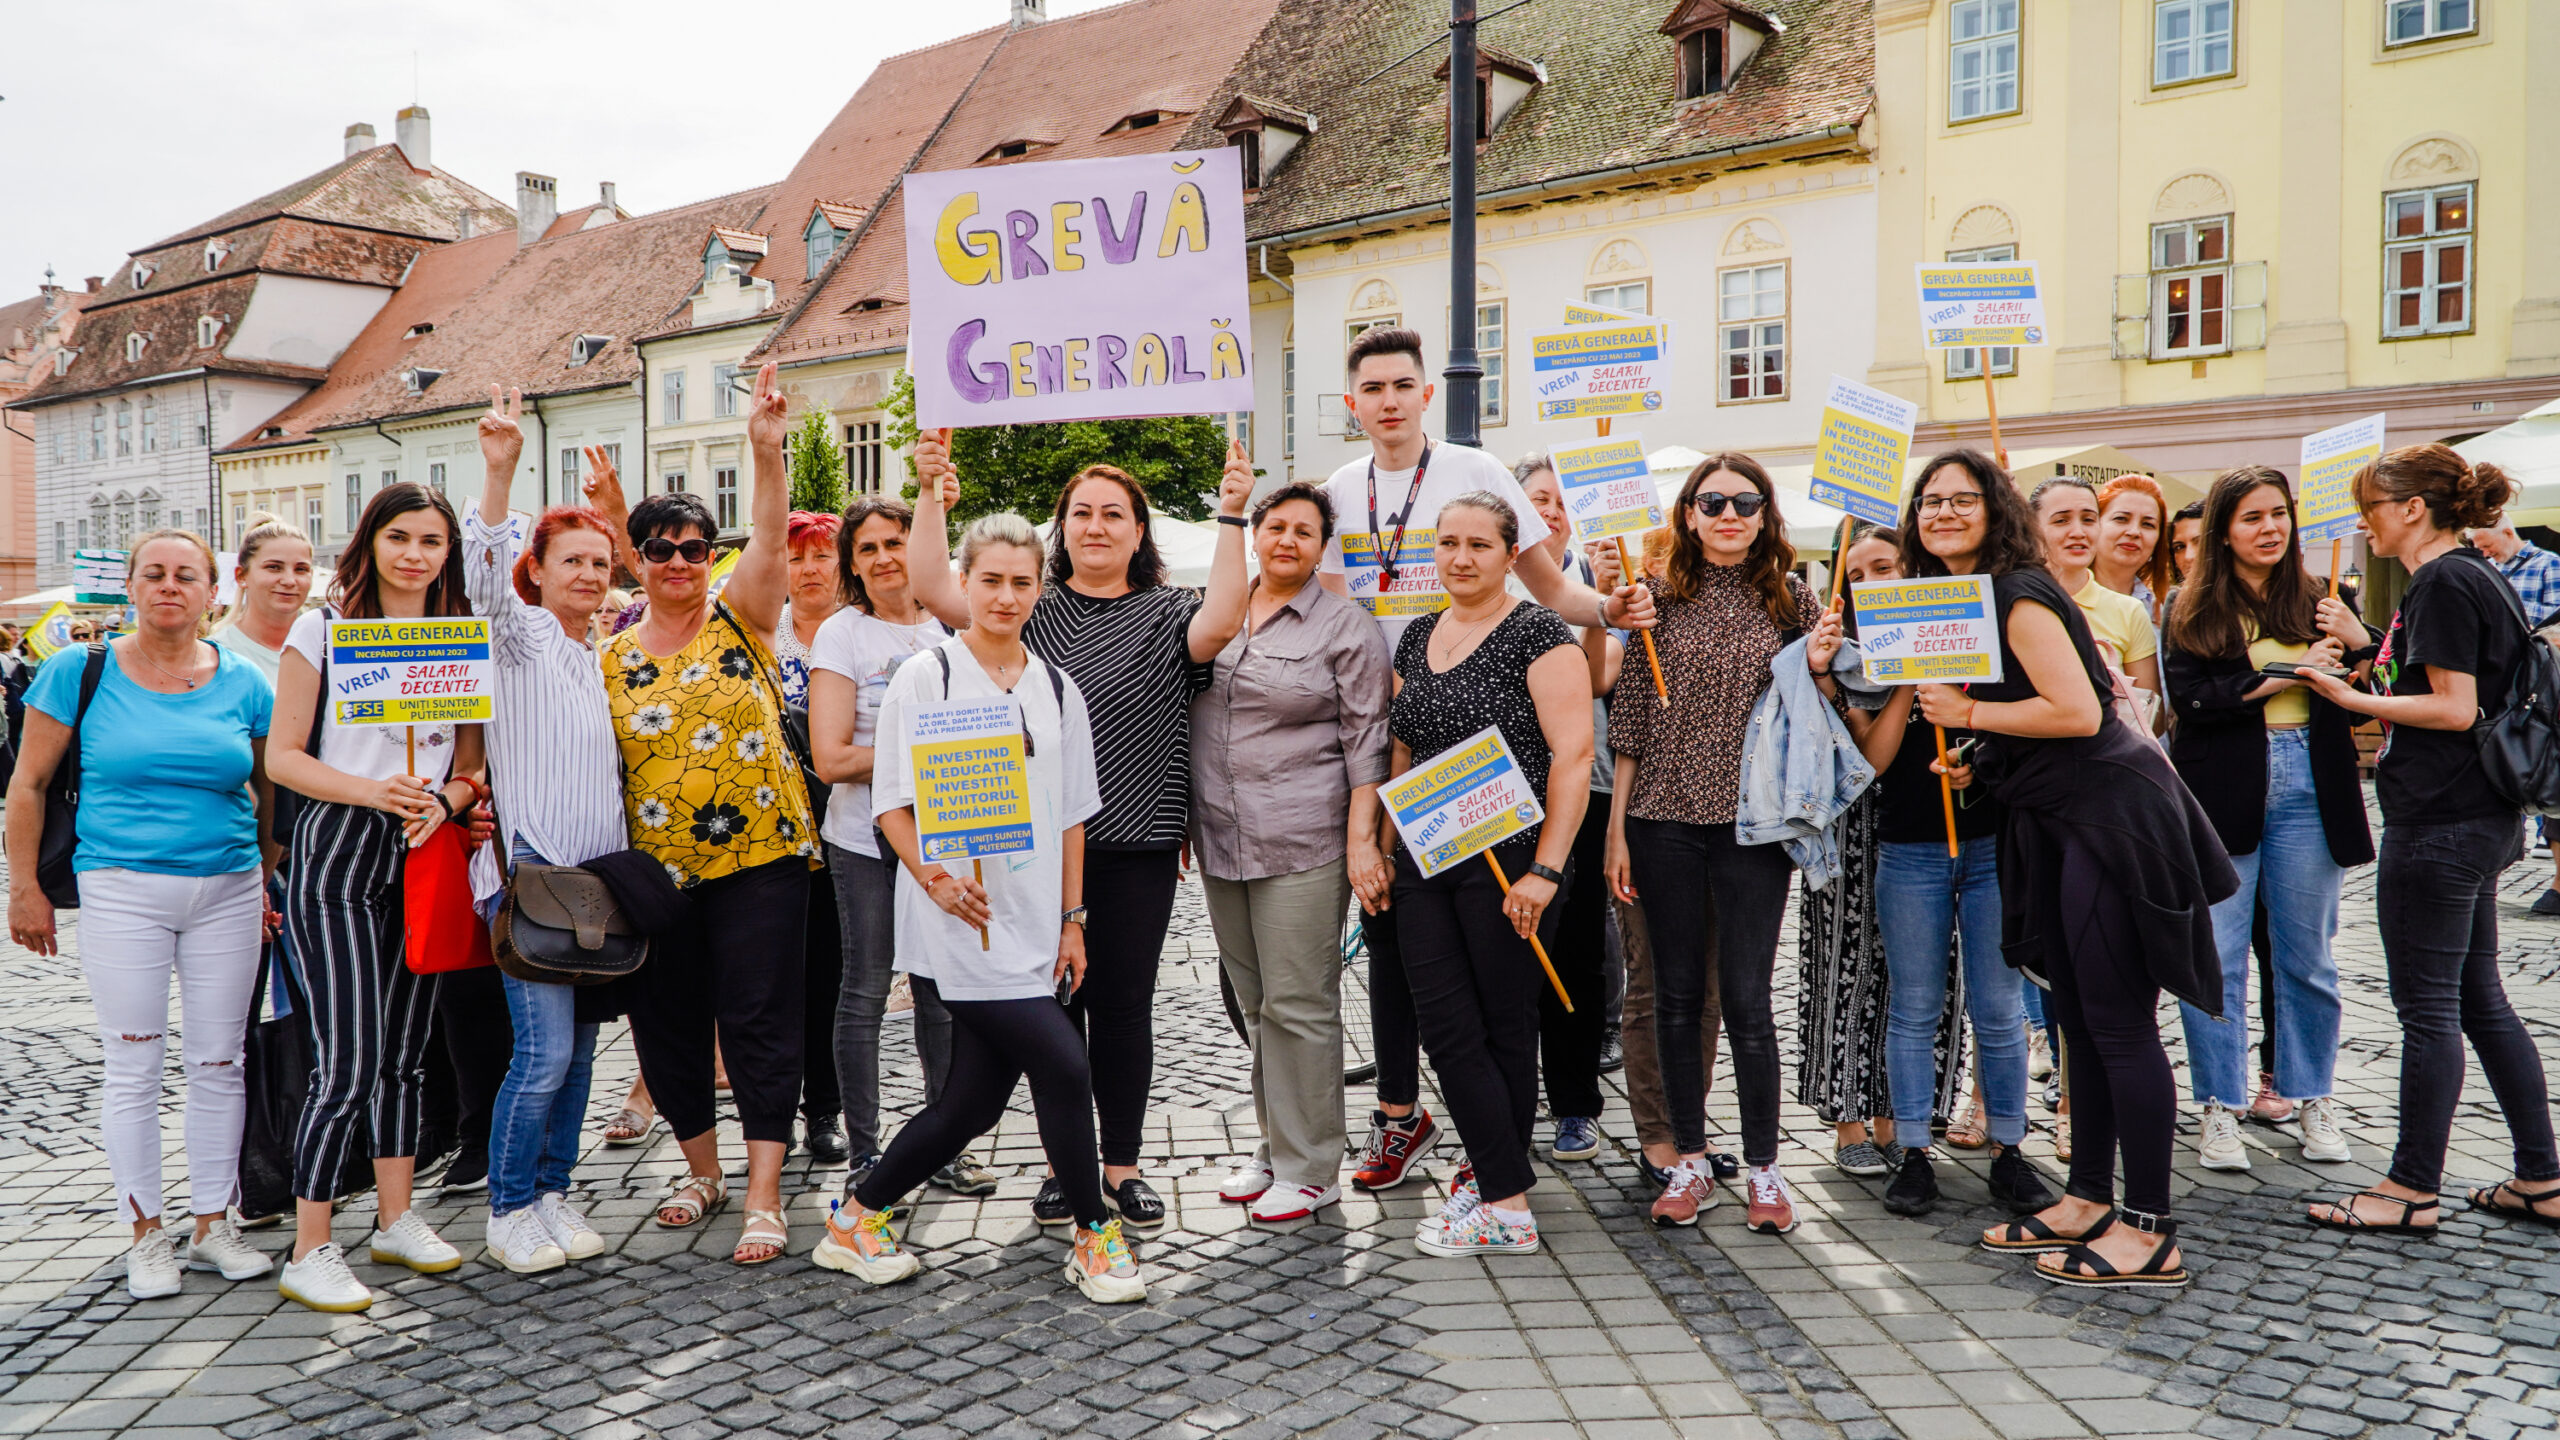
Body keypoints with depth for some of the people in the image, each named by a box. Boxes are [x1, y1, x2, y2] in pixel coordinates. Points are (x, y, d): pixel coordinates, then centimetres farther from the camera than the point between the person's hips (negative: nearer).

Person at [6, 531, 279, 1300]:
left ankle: (213, 1222, 20)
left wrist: (274, 882, 7)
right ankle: (146, 1231, 16)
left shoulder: (243, 683, 4)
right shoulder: (80, 670, -1)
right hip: (122, 889, -2)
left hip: (228, 890, 2)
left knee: (218, 1061, 8)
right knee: (133, 1065, 3)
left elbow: (269, 791, 12)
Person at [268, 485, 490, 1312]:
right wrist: (372, 791, -18)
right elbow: (283, 755, -3)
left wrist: (444, 801, -10)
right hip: (338, 850, -4)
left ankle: (397, 1219, 26)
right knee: (349, 1058, -8)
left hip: (427, 857, 4)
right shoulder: (324, 629, 0)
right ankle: (309, 1251, 4)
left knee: (406, 1050, 13)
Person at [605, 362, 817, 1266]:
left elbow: (770, 535, -16)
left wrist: (766, 446, -31)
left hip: (758, 856, -3)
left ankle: (763, 1197, 2)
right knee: (668, 1024, 12)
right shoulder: (612, 656, 7)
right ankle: (703, 1169, 30)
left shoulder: (741, 620, 1)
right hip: (654, 869, 4)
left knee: (758, 1021, -3)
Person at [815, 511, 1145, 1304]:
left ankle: (856, 1220, 26)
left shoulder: (1057, 689, 12)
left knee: (977, 1096, 8)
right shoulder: (925, 676, -3)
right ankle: (1093, 1237, 7)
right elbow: (891, 801, -5)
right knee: (1063, 1066, -12)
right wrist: (934, 880, -19)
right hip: (957, 920, -6)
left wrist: (1072, 919, 11)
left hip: (1032, 924, 6)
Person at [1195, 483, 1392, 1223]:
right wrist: (1179, 823, 17)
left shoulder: (1345, 626, -3)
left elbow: (1365, 739, -6)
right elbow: (1188, 719, 20)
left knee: (1298, 1004, -3)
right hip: (1220, 841, 6)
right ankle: (1273, 1147, 27)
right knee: (1252, 1002, 14)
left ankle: (1309, 1169, 8)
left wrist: (1361, 837, -13)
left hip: (1303, 842, -6)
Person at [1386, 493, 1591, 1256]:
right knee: (1446, 1030, 3)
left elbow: (1573, 754, -13)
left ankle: (1505, 1208, 12)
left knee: (1504, 1028, 2)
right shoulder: (1417, 636, 14)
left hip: (1508, 864, -6)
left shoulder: (1537, 633, -7)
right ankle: (1498, 1181, 15)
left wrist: (1546, 868, -18)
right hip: (1425, 864, 6)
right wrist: (1385, 846, 15)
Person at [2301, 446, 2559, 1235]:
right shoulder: (2477, 577, 15)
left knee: (2427, 1007, -2)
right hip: (2480, 816, 10)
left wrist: (2351, 697, -13)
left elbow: (2454, 707, -19)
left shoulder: (2443, 584, -15)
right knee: (2479, 998, 16)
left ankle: (2413, 1190, 7)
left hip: (2438, 823, -10)